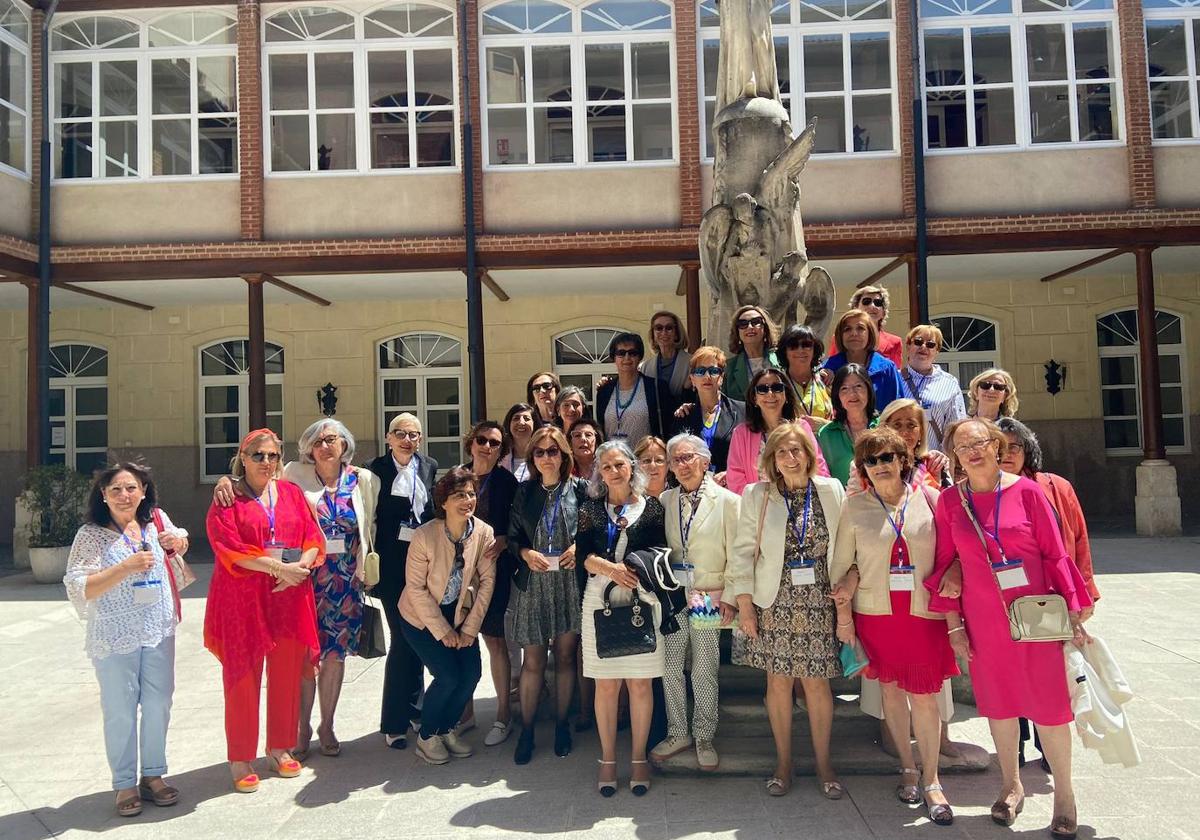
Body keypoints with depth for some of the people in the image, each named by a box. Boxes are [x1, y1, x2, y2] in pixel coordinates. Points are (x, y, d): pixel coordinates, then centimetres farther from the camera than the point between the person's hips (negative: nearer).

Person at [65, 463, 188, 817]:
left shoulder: (156, 521, 2)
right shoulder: (91, 535, -10)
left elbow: (180, 542, 23)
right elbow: (77, 589, -16)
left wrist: (178, 541, 0)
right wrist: (126, 567, -24)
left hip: (159, 632, 4)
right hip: (115, 638, -4)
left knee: (158, 706, 12)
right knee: (121, 712, 6)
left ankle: (153, 775, 28)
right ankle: (125, 784, 22)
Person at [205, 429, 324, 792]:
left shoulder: (292, 493, 12)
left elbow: (313, 537, 6)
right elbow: (228, 547, -11)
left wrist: (301, 566, -13)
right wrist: (277, 567, -18)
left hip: (290, 595, 4)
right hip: (242, 598, -3)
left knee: (286, 674, 8)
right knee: (243, 676, 1)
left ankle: (280, 748, 24)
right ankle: (240, 758, 13)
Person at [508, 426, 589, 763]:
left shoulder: (579, 489, -1)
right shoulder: (525, 492, 5)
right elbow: (513, 536, 8)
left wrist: (579, 546, -13)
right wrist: (526, 553, -10)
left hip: (569, 582, -1)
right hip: (533, 583, 1)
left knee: (565, 656, 9)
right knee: (533, 660, 4)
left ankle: (561, 725, 24)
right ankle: (527, 729, 16)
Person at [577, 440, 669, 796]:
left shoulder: (651, 506, 6)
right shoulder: (591, 508, 9)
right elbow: (582, 553, 0)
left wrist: (632, 570, -14)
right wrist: (610, 569, -17)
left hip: (642, 601, -1)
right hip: (601, 600, 1)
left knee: (640, 683, 4)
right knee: (606, 684, 4)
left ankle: (639, 759, 18)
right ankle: (608, 760, 18)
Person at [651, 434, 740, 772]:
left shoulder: (726, 501, -6)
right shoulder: (665, 500, 5)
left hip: (709, 599, -3)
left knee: (704, 672, 6)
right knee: (671, 668, 9)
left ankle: (704, 738, 24)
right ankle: (678, 733, 26)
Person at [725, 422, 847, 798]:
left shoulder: (831, 490, 3)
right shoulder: (757, 495, 0)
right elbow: (743, 551, 0)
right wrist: (744, 603, -4)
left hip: (818, 602, 1)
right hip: (774, 602, 0)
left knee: (817, 682, 4)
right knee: (779, 681, 6)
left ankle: (823, 762, 23)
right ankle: (783, 762, 23)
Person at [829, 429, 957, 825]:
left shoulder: (929, 499, -2)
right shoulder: (855, 507, -1)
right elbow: (841, 564, 4)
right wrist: (843, 615, 2)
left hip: (924, 613, -1)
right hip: (875, 613, 1)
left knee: (924, 697, 1)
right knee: (891, 689, 12)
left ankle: (931, 781, 17)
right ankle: (908, 768, 31)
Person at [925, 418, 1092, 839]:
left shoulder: (1026, 491, -6)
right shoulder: (950, 501, -1)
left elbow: (1055, 554, -3)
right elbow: (945, 565, 2)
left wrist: (1074, 614, -3)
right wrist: (954, 625, 1)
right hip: (984, 620, 2)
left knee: (1049, 704, 3)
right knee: (999, 702, 13)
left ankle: (1064, 793, 24)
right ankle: (1011, 785, 33)